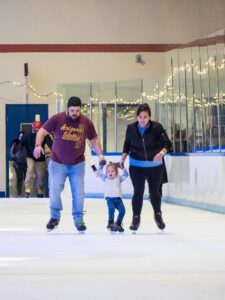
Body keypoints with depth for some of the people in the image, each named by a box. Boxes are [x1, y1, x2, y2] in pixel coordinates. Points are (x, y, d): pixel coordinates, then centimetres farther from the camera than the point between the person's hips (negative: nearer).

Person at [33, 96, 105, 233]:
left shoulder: (86, 122, -3)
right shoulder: (57, 119, -9)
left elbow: (94, 140, 8)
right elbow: (42, 131, -3)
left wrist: (100, 154, -6)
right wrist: (38, 145, -20)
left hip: (77, 164, 1)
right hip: (58, 163, -1)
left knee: (79, 193, 1)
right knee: (54, 190, -4)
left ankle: (79, 219, 15)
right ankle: (55, 216, 19)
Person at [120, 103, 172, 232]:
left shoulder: (157, 127, -14)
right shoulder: (131, 128, -7)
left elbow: (167, 143, -12)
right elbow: (127, 145, 7)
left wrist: (162, 152, -31)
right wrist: (122, 160, 4)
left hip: (154, 165, 0)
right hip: (136, 166, 0)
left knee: (155, 191, 10)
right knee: (138, 192, -4)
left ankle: (158, 215, 34)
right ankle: (136, 218, 11)